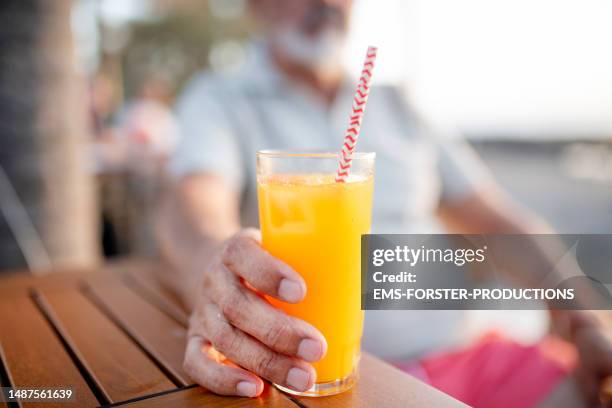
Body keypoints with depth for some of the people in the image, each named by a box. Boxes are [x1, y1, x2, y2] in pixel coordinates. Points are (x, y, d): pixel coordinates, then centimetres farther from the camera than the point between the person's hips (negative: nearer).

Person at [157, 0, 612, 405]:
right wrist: (210, 269, -40)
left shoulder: (397, 106, 15)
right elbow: (195, 202, -17)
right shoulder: (219, 100, 4)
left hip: (461, 351, 4)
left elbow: (503, 221, 13)